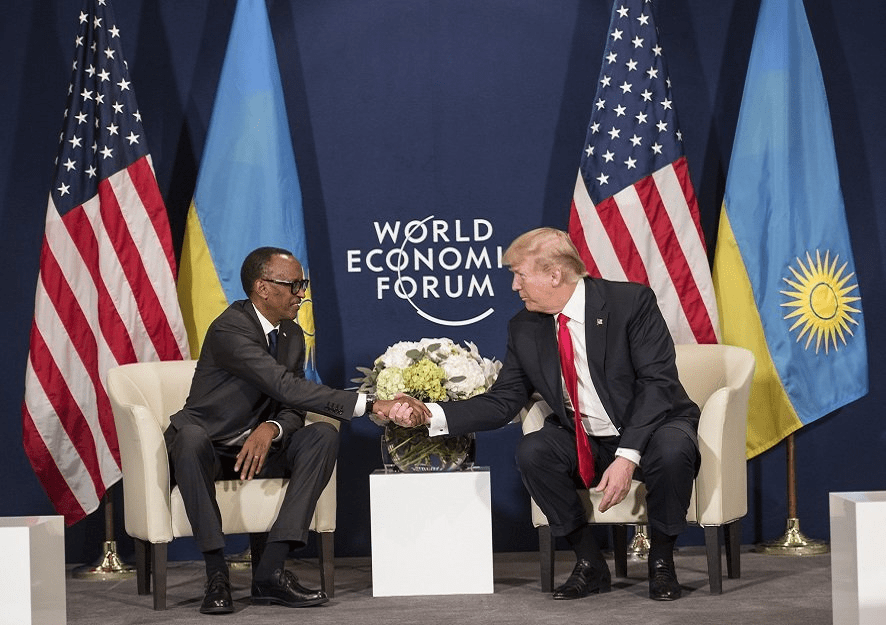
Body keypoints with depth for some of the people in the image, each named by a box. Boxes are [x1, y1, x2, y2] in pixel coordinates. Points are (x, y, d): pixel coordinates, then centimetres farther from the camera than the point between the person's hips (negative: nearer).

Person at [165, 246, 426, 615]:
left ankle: (270, 570, -27)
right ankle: (216, 573, -34)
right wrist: (371, 405, -36)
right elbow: (287, 388, -32)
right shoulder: (229, 329, -22)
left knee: (323, 436, -20)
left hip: (257, 445, 7)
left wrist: (272, 429, -23)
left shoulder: (292, 335, 6)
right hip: (209, 447, -7)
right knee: (191, 436, -41)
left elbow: (292, 409, 4)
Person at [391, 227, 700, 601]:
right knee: (532, 452, -24)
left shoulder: (631, 301, -15)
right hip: (584, 443, 4)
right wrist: (431, 415, -16)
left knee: (671, 448, -36)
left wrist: (628, 456, -30)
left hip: (651, 430, -4)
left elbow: (658, 382, -20)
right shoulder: (524, 329, 0)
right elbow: (502, 402, -1)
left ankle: (661, 561, -10)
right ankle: (589, 564, -8)